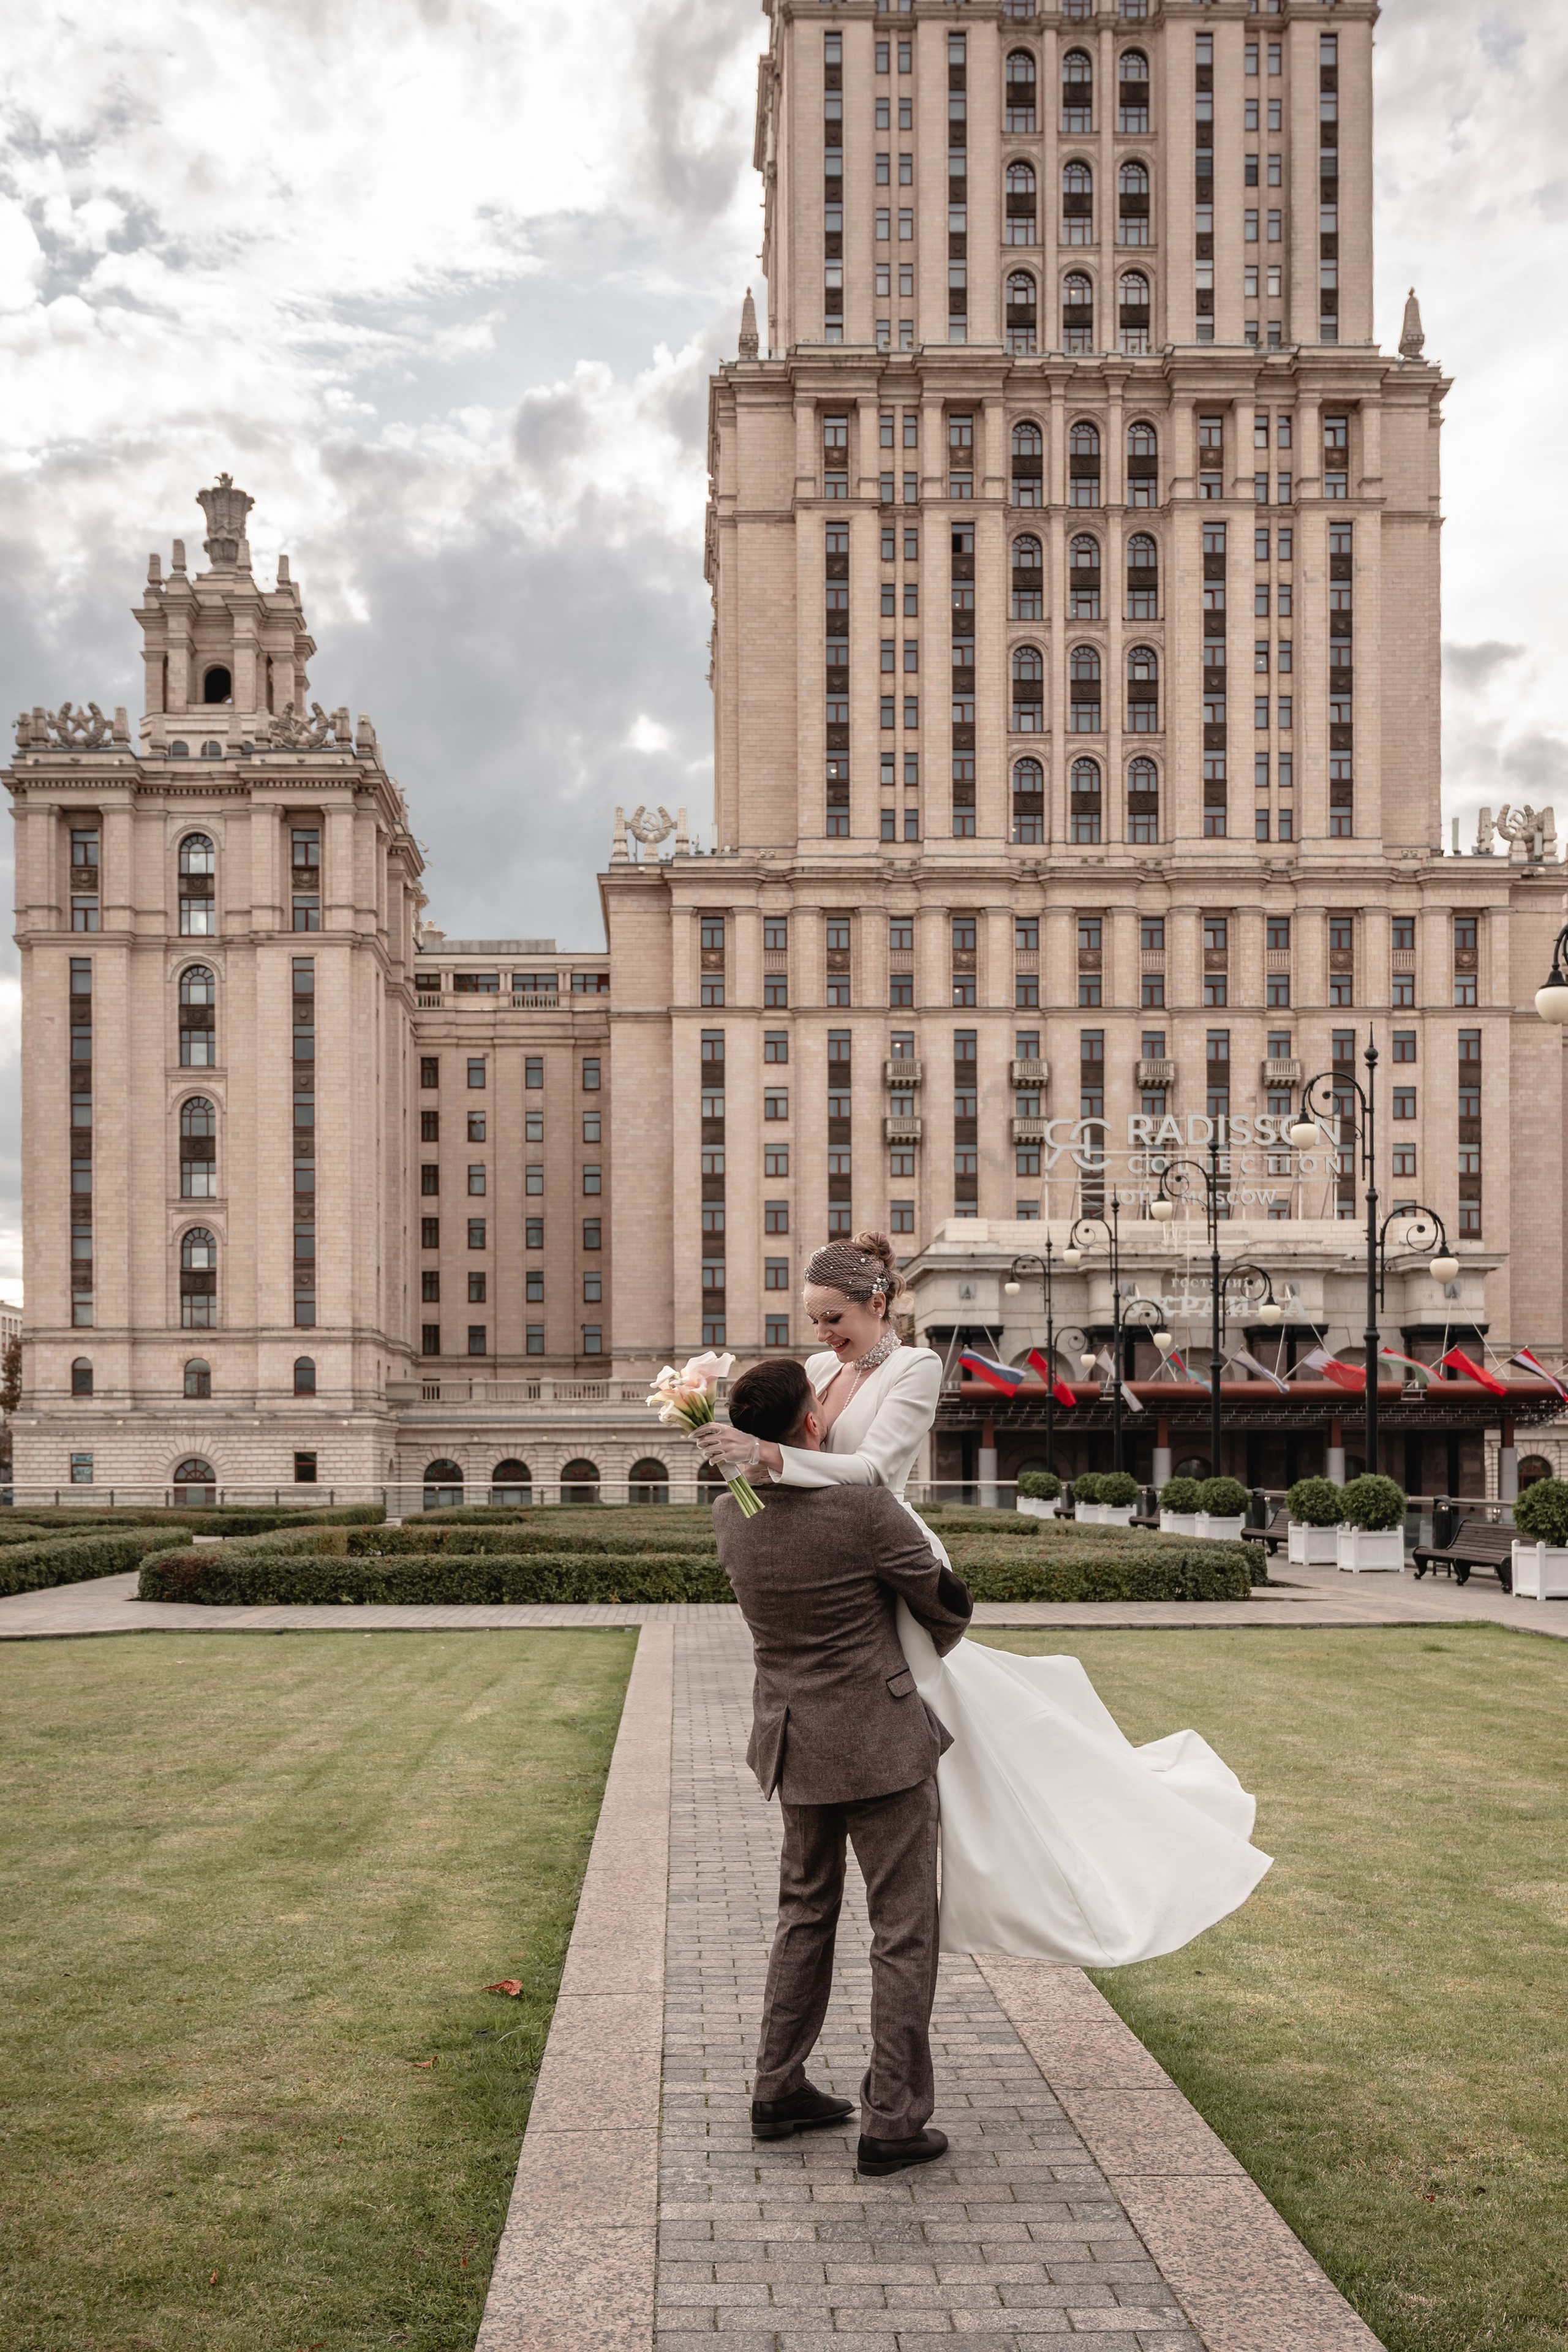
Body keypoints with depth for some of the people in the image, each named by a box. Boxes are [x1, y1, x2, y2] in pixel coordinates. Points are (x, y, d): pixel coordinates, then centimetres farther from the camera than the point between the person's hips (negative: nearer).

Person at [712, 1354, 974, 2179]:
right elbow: (947, 1605, -6)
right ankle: (892, 2122, 10)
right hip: (880, 1741, -6)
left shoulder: (730, 1517, -5)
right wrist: (927, 1652, 15)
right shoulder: (867, 1509, -21)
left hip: (796, 1740, 6)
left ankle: (778, 2090, 29)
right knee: (904, 1932, 5)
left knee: (806, 1912, 22)